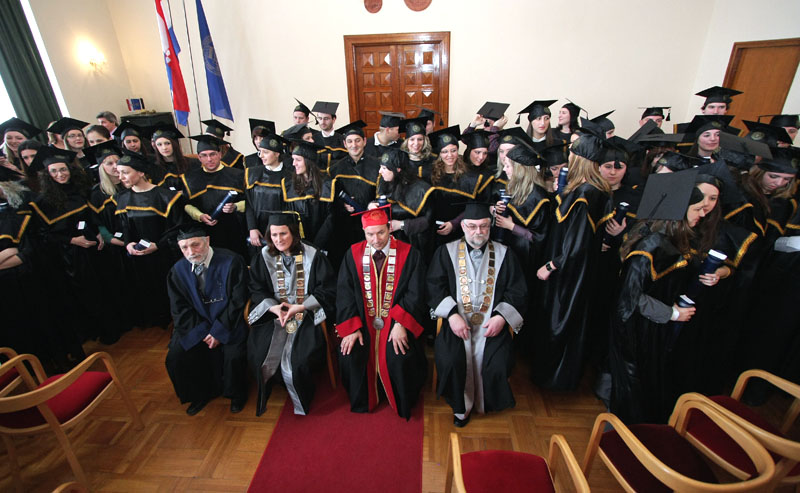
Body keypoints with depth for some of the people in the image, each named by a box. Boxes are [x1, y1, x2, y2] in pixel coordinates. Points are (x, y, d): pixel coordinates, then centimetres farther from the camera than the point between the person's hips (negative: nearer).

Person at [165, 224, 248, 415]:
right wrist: (203, 332, -12)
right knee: (176, 358, -10)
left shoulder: (231, 262, -15)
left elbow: (237, 302, -14)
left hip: (228, 322, -4)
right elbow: (179, 310, 1)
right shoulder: (178, 271, 0)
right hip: (196, 326, 5)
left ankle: (236, 395, 9)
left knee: (233, 356, -24)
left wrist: (218, 331, -16)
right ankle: (200, 394, 19)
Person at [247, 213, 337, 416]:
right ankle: (263, 399, 12)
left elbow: (328, 289, -4)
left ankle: (302, 403, 8)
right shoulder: (263, 257, 8)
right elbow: (256, 290, 7)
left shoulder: (312, 255, -1)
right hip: (273, 315, 3)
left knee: (298, 359, -23)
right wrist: (274, 307, -12)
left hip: (307, 315, -2)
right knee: (259, 355, -19)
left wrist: (301, 307, -13)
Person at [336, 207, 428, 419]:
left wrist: (400, 324, -22)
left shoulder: (409, 254, -6)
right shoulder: (354, 254, 1)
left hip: (396, 320, -2)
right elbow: (344, 293, -2)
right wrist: (351, 328, -14)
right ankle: (361, 403, 13)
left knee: (399, 358, -25)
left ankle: (403, 407, 8)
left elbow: (415, 293, -9)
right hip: (363, 320, 2)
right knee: (350, 355, -20)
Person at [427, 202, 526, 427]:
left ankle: (486, 403, 17)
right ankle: (460, 406, 9)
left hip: (492, 324, 1)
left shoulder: (504, 254, 8)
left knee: (498, 365, -19)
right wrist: (452, 315, -14)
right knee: (450, 361, -22)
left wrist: (501, 318, -10)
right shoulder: (446, 252, 6)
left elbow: (518, 291, 5)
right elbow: (434, 285, -1)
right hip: (457, 322, 0)